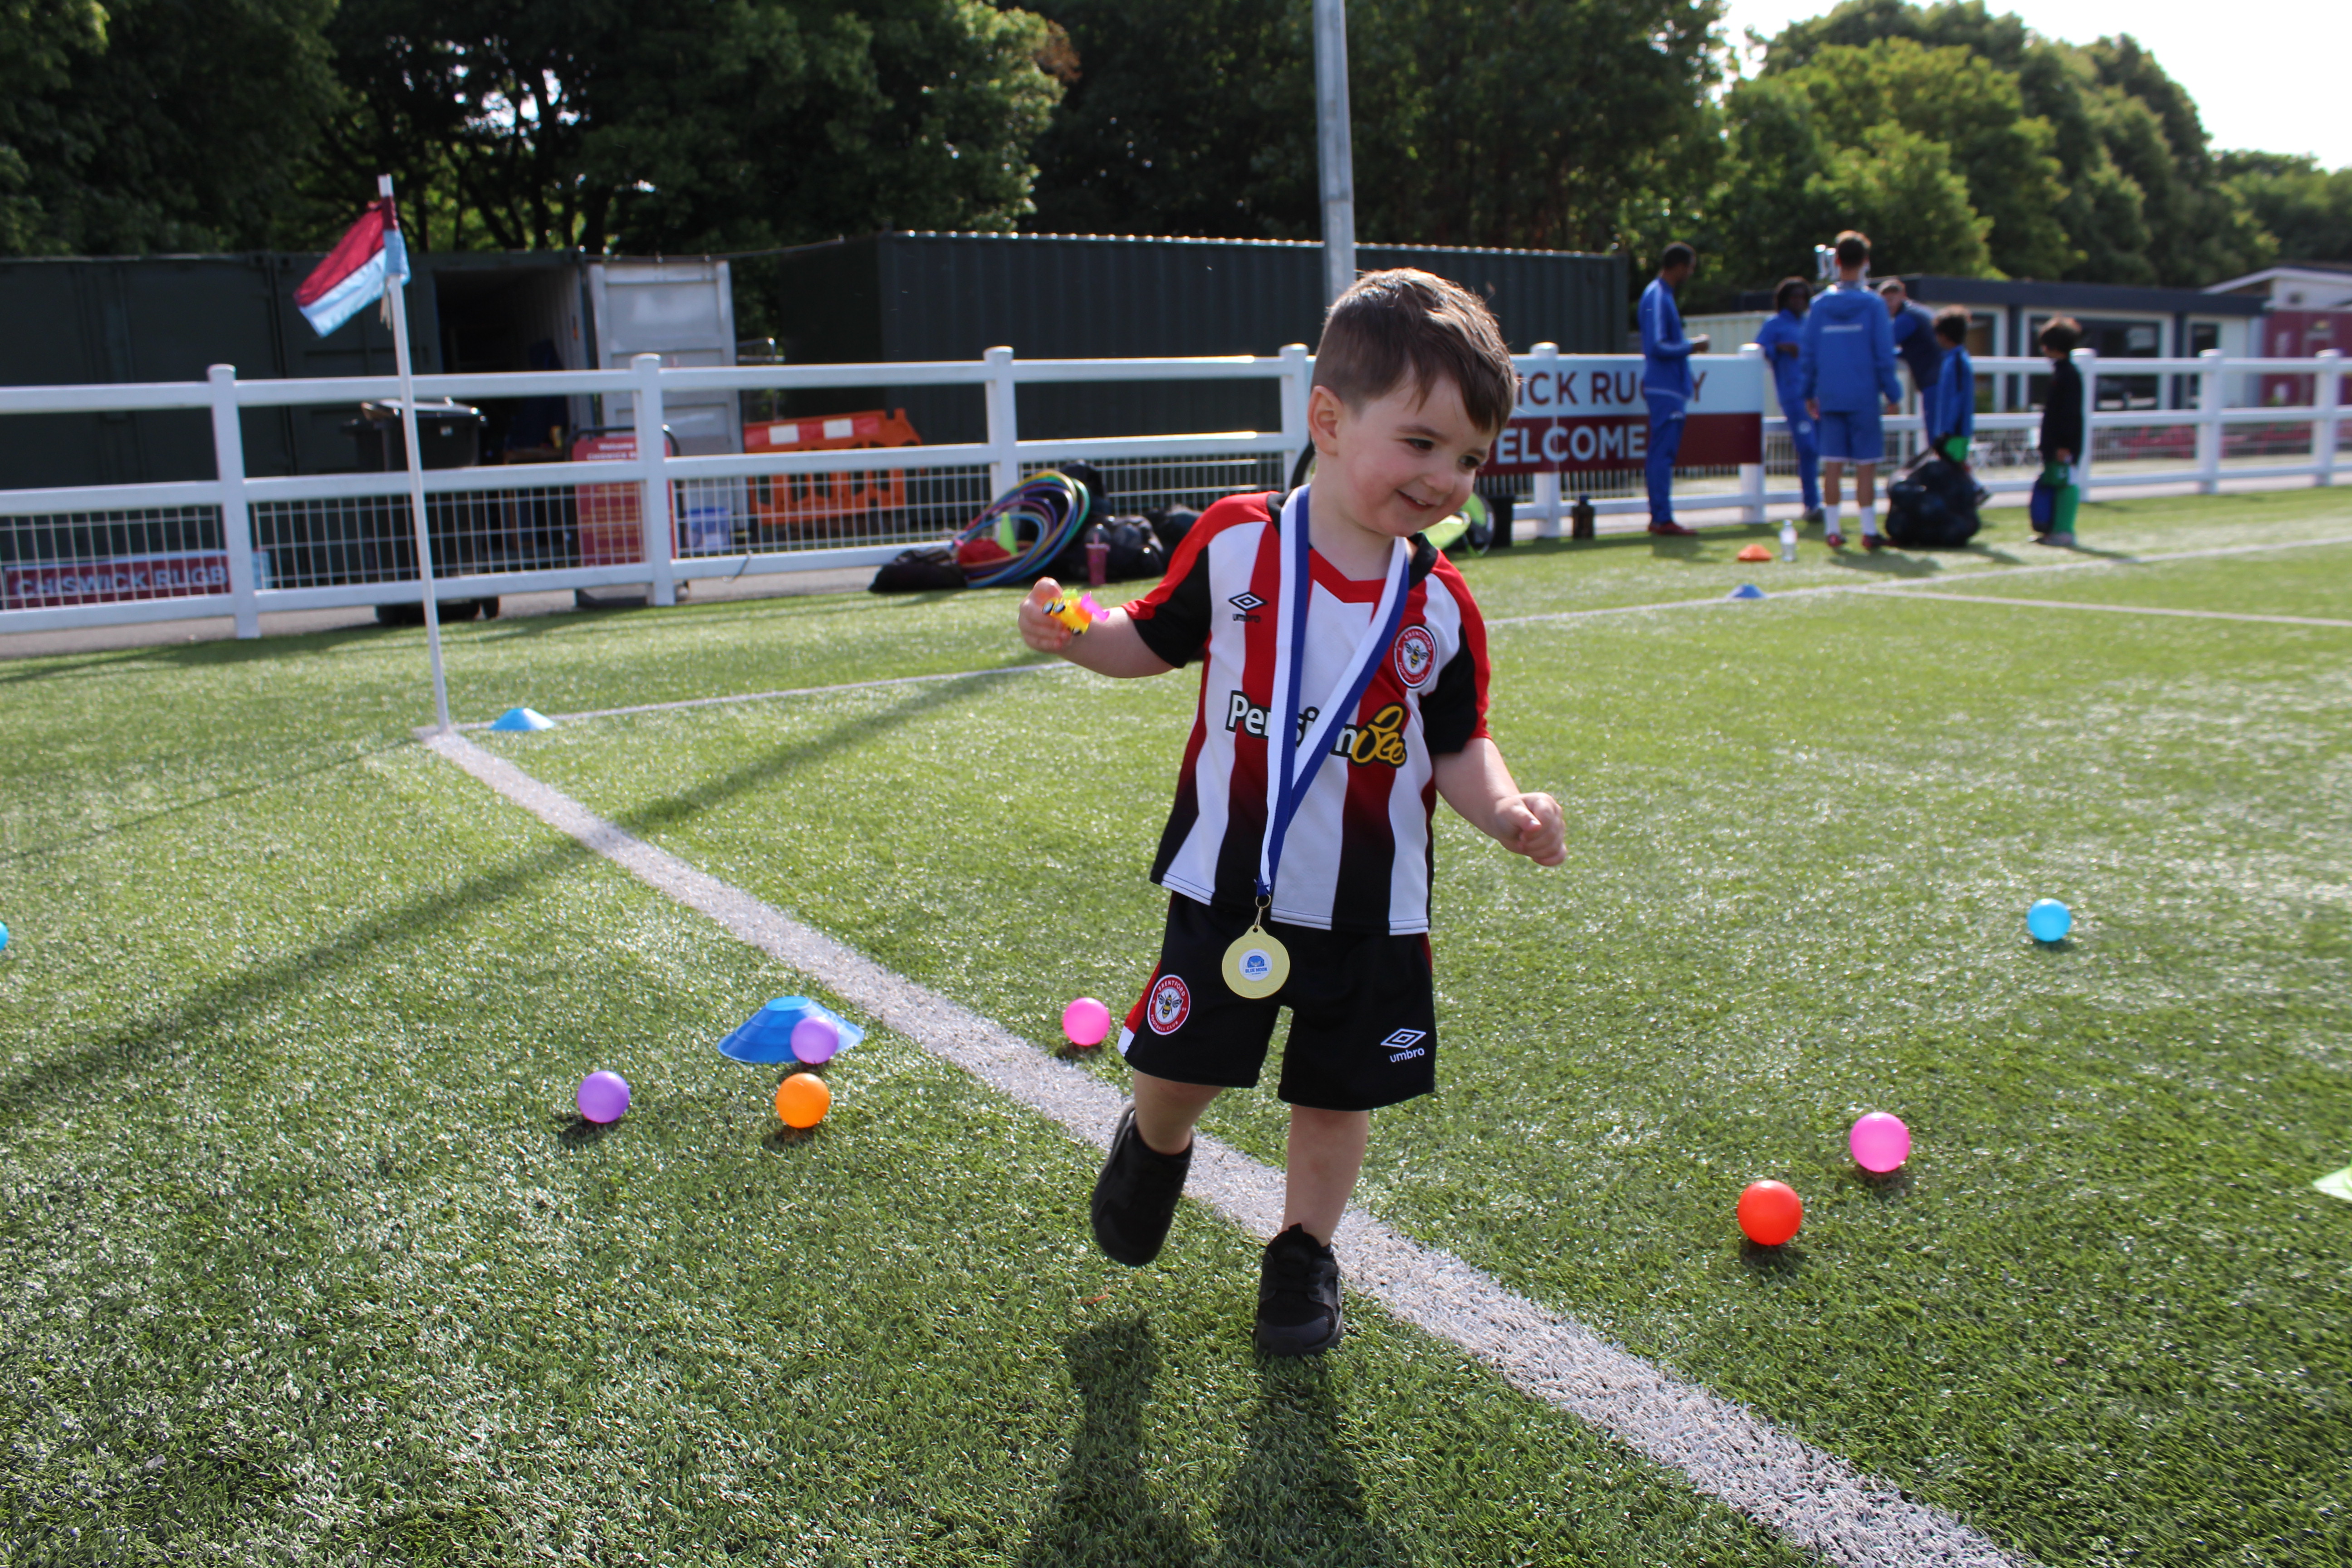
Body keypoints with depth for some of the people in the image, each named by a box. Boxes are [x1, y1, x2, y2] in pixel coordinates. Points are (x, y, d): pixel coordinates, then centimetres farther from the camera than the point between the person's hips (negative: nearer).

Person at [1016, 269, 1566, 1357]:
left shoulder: (1440, 606, -6)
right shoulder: (1235, 543, -10)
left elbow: (1459, 746, 1)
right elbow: (1158, 639, 5)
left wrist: (1506, 810, -18)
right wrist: (1073, 636, -13)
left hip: (1368, 904, 1)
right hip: (1226, 881, -1)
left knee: (1336, 1095, 12)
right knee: (1177, 1066, 8)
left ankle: (1304, 1253, 37)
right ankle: (1154, 1147, 44)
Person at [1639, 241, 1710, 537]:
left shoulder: (1662, 295, 18)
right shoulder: (1658, 297, -13)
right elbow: (1657, 347, -20)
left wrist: (1690, 345, 17)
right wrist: (1692, 347, -11)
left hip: (1669, 388, 10)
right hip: (1665, 389, -10)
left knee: (1661, 454, 10)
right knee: (1663, 454, -8)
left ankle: (1660, 516, 14)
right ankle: (1662, 519, -7)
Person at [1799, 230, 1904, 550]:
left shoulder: (1820, 305, 5)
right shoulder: (1872, 304, -4)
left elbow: (1807, 354, 7)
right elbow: (1884, 354, -4)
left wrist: (1808, 393, 15)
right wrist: (1893, 394, 3)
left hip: (1829, 397, 3)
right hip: (1864, 397, -3)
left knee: (1832, 464, 4)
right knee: (1866, 465, 0)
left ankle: (1834, 530, 5)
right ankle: (1869, 532, 0)